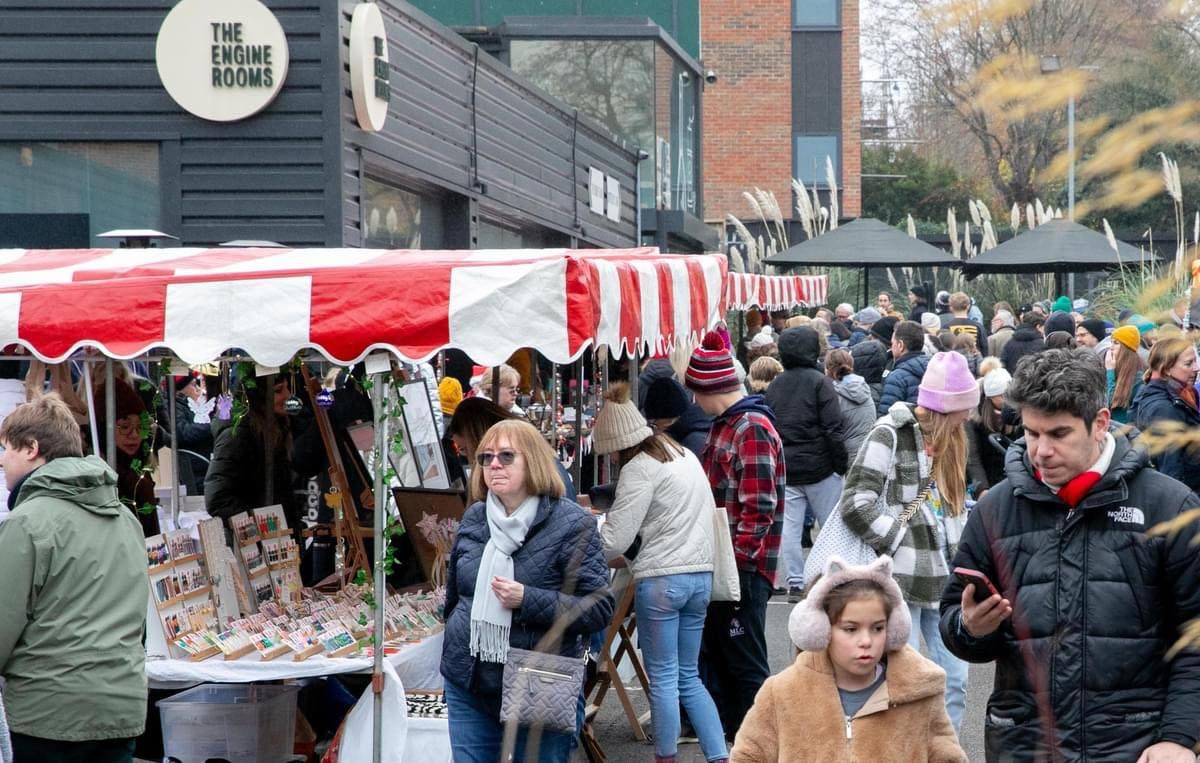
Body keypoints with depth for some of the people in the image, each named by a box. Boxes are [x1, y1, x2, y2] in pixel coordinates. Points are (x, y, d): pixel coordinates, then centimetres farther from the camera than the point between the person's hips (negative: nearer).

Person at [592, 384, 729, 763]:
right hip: (701, 575, 8)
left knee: (663, 679, 2)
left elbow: (613, 542, -15)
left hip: (661, 579, -8)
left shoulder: (639, 469, -12)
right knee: (689, 677, 15)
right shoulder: (684, 454, 13)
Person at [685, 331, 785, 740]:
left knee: (745, 662, -4)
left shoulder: (753, 430, -16)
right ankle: (727, 739, 25)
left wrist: (734, 561, -21)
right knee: (718, 655, 16)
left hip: (744, 568, -10)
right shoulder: (724, 425, 14)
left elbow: (759, 509, -22)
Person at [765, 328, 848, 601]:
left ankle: (796, 583, 3)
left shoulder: (774, 386, 8)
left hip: (785, 468, 4)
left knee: (790, 527, 4)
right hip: (819, 467, -4)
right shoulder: (819, 382, -9)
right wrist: (842, 465, -7)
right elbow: (833, 429, -14)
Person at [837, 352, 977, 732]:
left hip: (941, 578, 7)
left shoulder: (947, 437, 13)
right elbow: (856, 504, -17)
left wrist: (956, 553, 9)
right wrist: (907, 546, -14)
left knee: (954, 679, 5)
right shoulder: (891, 434, -10)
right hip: (900, 579, -7)